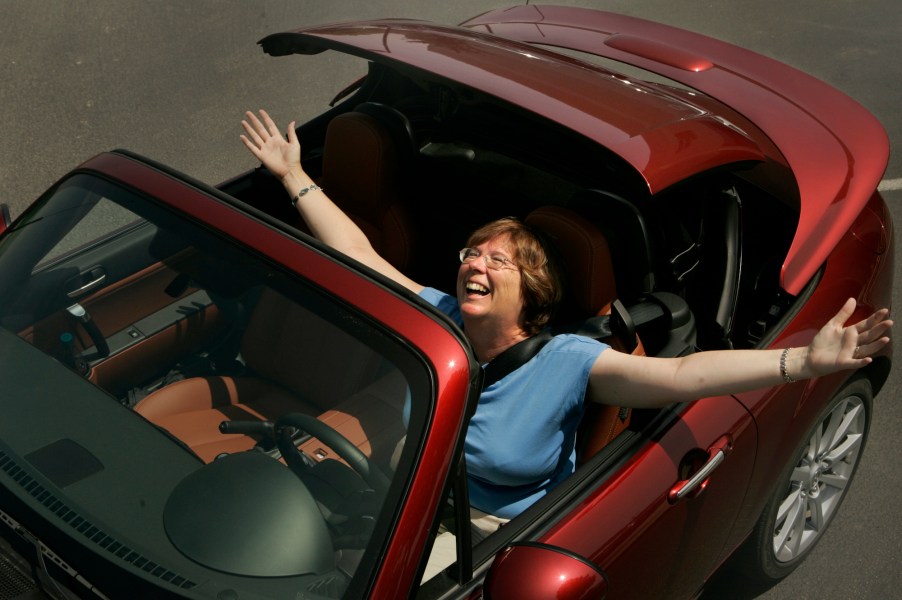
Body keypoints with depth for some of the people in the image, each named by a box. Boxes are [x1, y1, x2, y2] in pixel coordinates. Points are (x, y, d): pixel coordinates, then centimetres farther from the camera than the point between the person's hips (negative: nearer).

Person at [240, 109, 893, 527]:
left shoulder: (566, 363, -18)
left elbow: (681, 374, -29)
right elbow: (360, 259, 3)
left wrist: (805, 361, -41)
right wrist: (296, 178, 6)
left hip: (508, 535, -4)